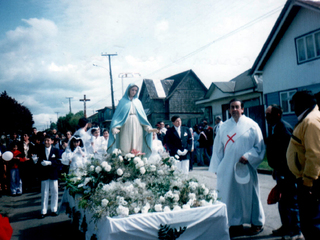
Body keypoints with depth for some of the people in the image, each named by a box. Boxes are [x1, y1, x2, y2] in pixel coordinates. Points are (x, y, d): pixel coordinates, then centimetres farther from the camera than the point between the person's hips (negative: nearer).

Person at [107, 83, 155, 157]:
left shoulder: (138, 102, 17)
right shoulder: (123, 101, 9)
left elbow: (143, 116, 14)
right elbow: (117, 115, 3)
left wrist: (148, 128, 1)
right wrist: (114, 128, -11)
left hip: (137, 127, 2)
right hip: (126, 127, -2)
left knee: (137, 148, -2)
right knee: (125, 149, -6)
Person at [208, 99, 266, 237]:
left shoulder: (252, 125, 0)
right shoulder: (224, 127, 8)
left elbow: (260, 146, 0)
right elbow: (218, 148, 10)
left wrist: (248, 156, -16)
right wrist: (217, 167, 7)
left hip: (246, 168, -2)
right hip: (228, 169, 3)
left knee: (249, 194, 7)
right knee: (230, 195, 4)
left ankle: (257, 223, 27)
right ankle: (236, 224, 19)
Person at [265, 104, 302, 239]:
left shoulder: (284, 128, -17)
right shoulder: (273, 128, 12)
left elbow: (288, 151, -22)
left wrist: (282, 171, -21)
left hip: (286, 171, -10)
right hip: (280, 171, 10)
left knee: (291, 201, 2)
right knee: (283, 201, 18)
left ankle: (295, 231, 15)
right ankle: (286, 227, 31)